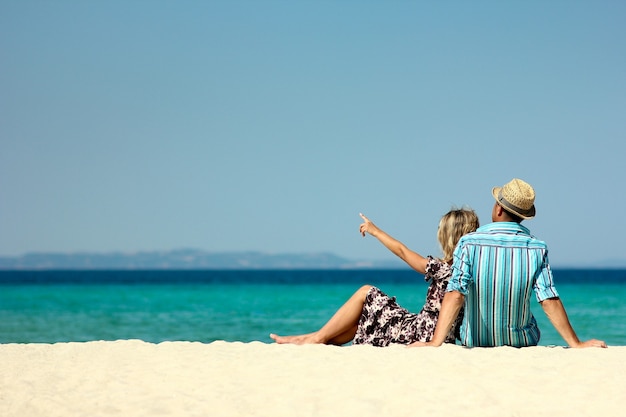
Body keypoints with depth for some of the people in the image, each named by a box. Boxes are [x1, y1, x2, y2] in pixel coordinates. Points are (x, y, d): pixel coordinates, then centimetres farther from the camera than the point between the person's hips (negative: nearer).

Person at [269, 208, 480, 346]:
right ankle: (319, 339, 19)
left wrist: (375, 231, 11)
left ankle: (319, 337, 11)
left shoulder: (442, 268, -16)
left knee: (365, 293, 5)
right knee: (366, 314, 18)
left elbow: (403, 252, -2)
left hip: (421, 335, -7)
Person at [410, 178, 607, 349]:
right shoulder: (537, 248, -13)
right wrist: (576, 344, -11)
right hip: (521, 342, 1)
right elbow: (550, 301, -18)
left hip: (475, 343, 0)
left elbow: (455, 294, -26)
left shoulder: (469, 243, -16)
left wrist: (435, 342, -29)